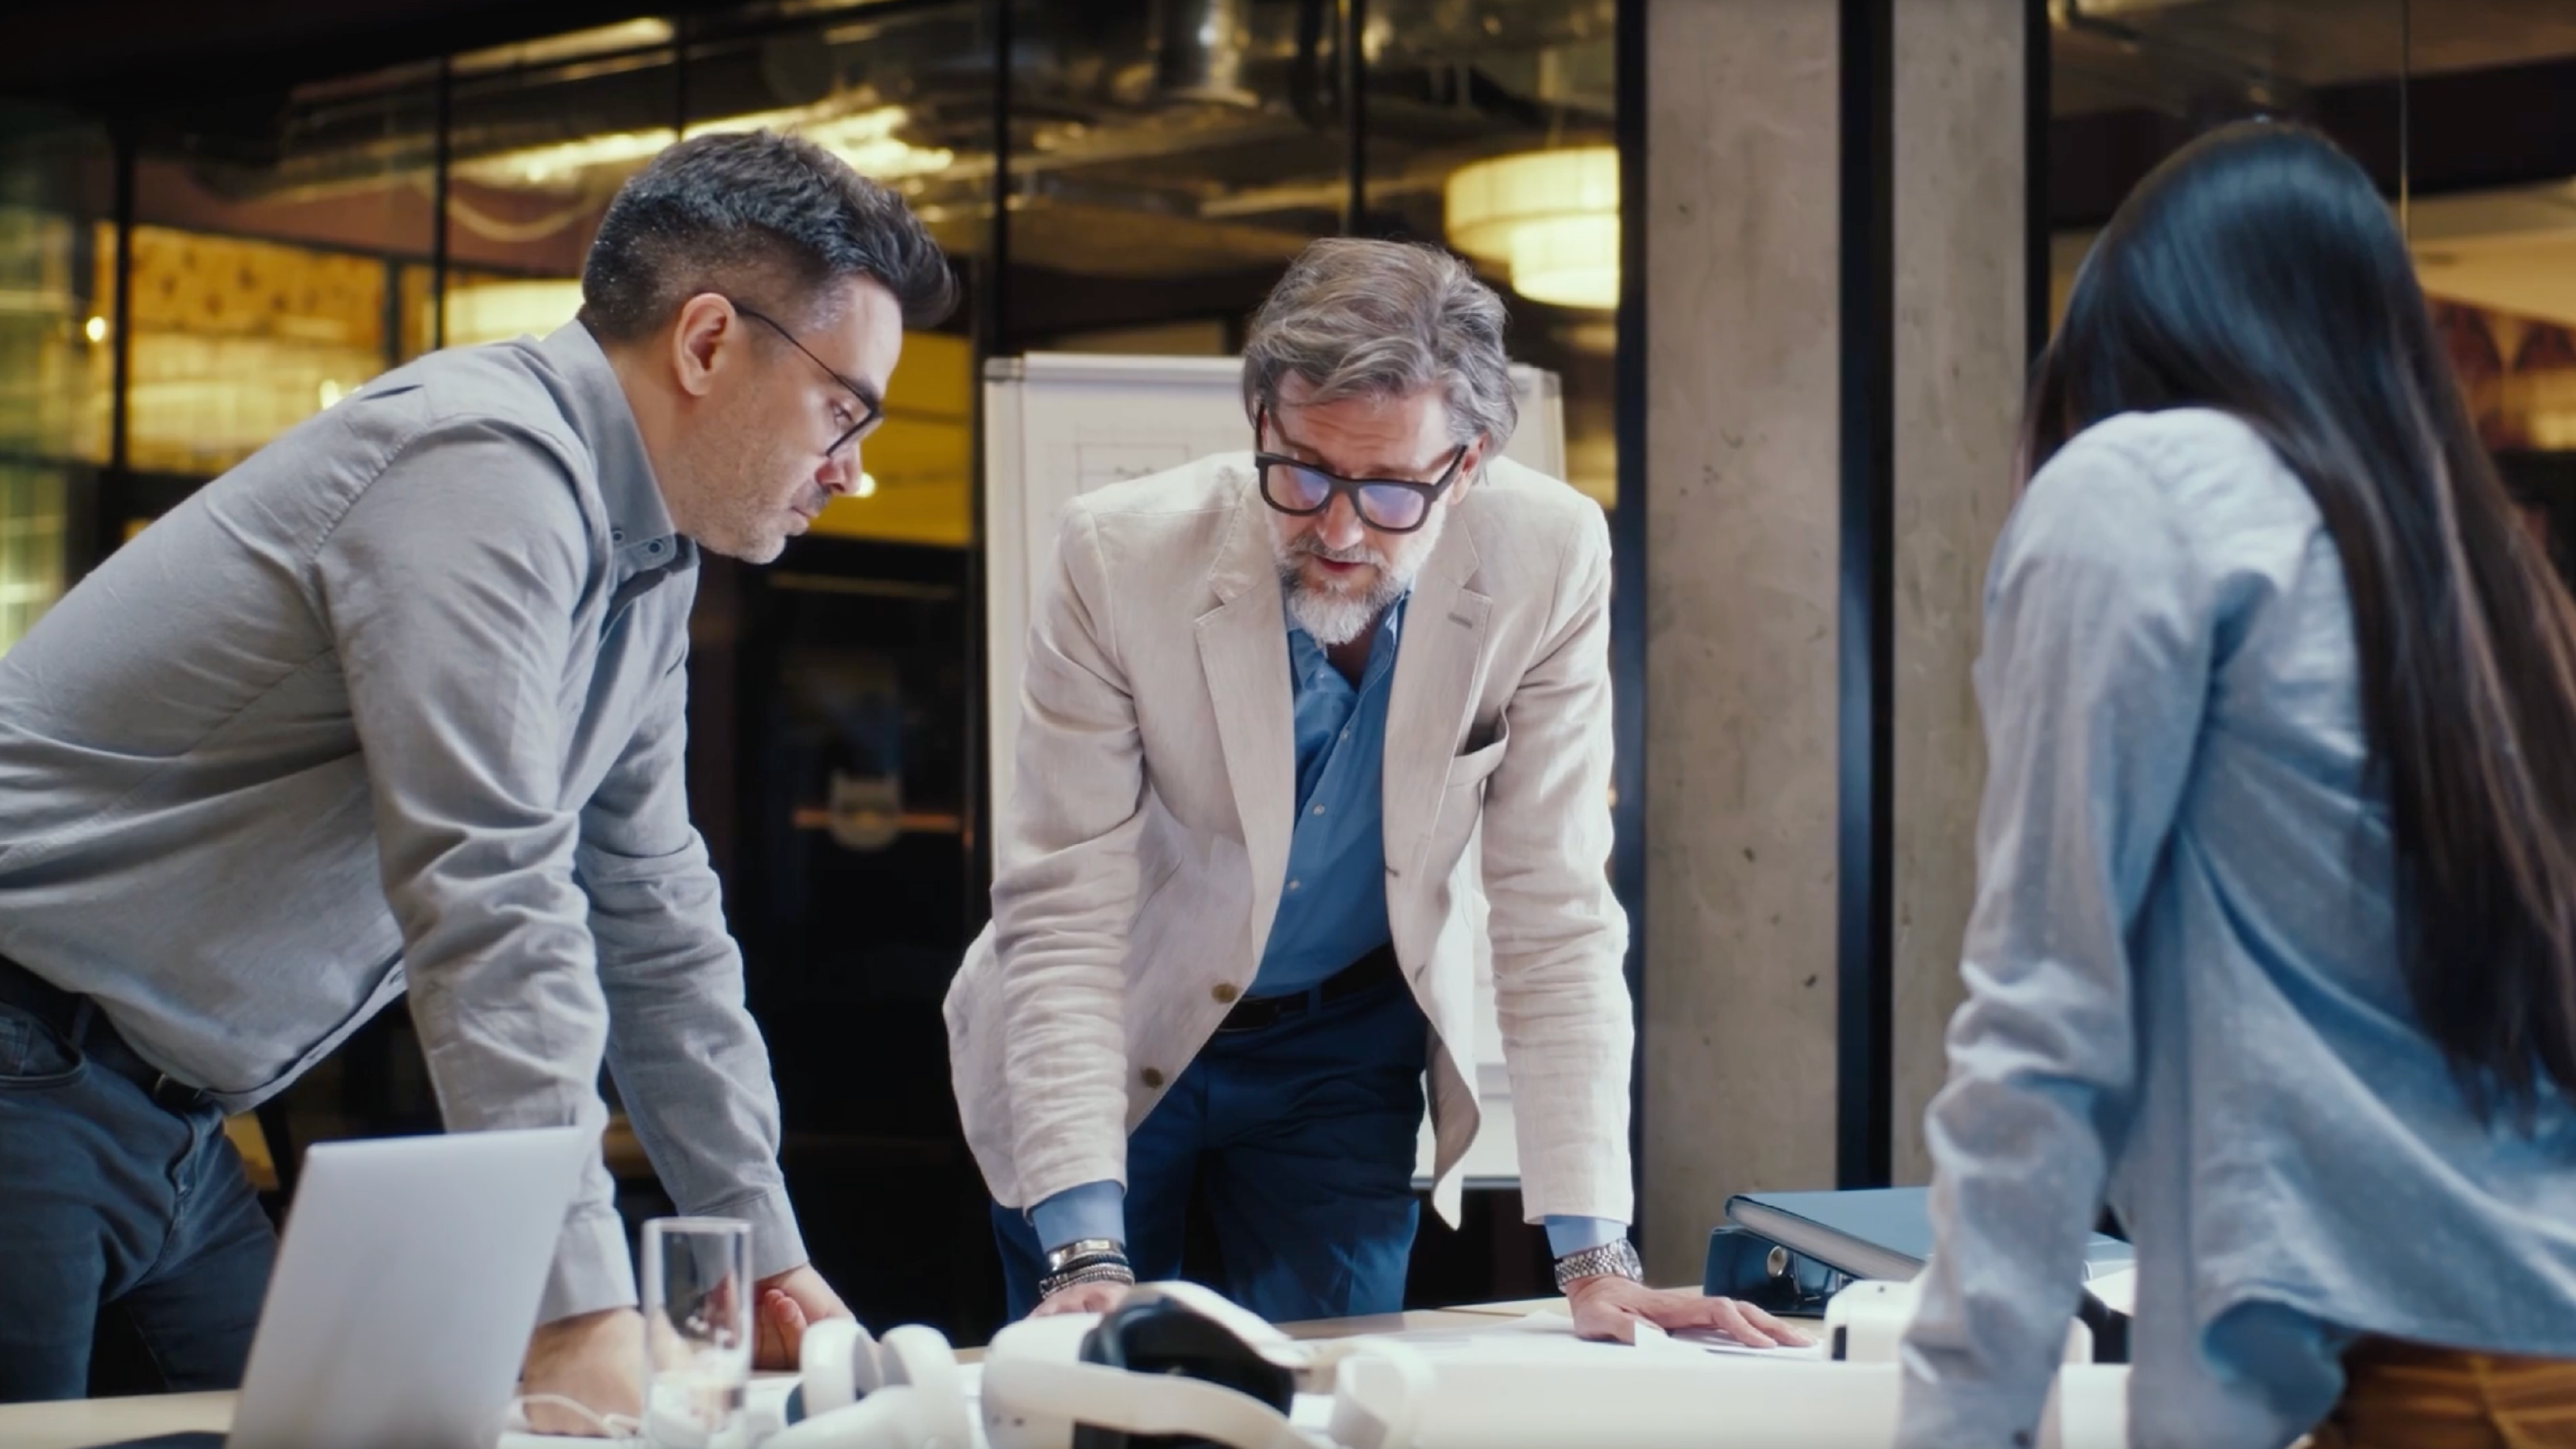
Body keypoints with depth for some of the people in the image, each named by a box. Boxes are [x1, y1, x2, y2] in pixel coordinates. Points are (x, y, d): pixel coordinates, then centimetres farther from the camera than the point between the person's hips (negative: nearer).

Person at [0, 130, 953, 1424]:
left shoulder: (647, 563, 11)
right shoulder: (488, 469, -21)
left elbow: (653, 919, 18)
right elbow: (493, 902, -29)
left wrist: (765, 1250, 17)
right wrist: (583, 1308, -31)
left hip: (167, 1116, 10)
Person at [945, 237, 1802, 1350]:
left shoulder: (1549, 562, -22)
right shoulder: (1121, 555, -26)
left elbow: (1554, 917, -18)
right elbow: (1064, 914, -25)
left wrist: (1595, 1261, -23)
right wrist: (1085, 1254, -33)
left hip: (1349, 1047, 1)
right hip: (1116, 1041, -1)